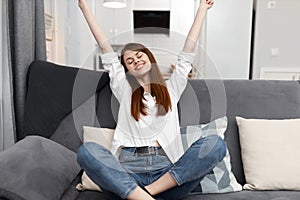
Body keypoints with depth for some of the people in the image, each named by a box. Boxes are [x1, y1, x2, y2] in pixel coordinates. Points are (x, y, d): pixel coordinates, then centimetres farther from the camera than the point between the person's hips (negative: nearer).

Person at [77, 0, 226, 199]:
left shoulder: (171, 88, 20)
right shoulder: (124, 90, 19)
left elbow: (188, 52, 22)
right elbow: (105, 47, 19)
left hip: (167, 171, 1)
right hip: (127, 170, 0)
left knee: (215, 143, -24)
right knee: (86, 150, -28)